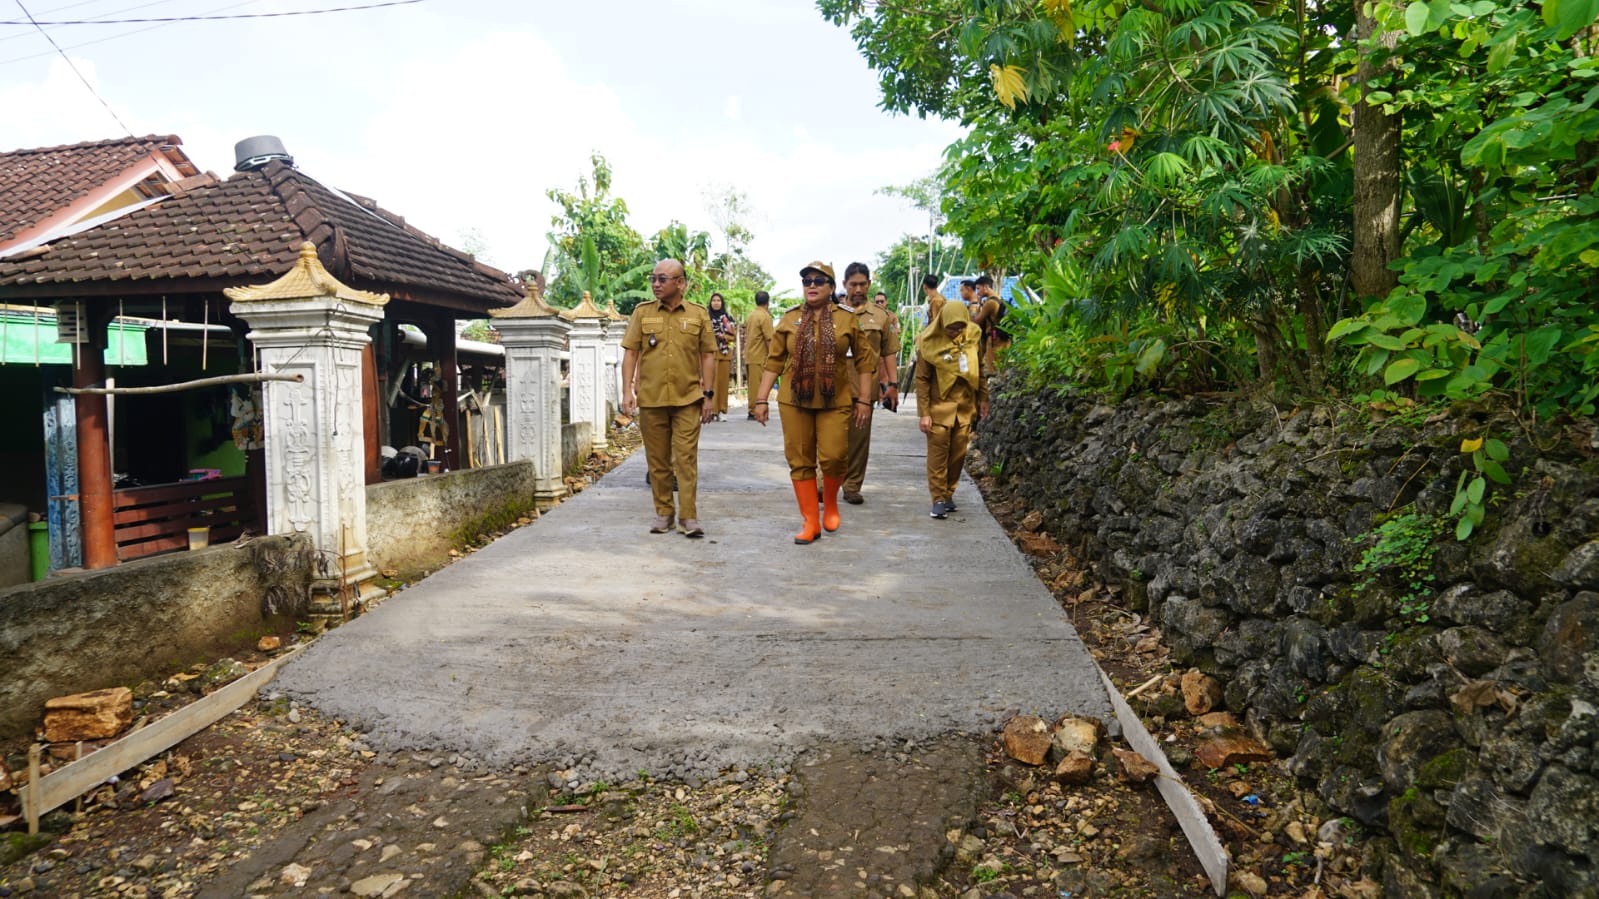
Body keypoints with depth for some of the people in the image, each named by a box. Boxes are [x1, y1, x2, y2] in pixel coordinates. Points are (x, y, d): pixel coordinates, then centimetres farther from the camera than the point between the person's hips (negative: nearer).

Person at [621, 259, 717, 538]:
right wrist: (627, 391, -3)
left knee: (687, 458, -3)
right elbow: (630, 353, 5)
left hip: (688, 399, -1)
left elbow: (707, 355, 6)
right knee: (657, 460, 8)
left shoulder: (699, 314, 4)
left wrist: (708, 394, 2)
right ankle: (663, 513, 19)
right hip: (650, 399, 2)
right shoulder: (642, 313, 6)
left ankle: (689, 517, 1)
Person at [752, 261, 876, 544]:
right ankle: (810, 521, 14)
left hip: (835, 402, -1)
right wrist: (761, 399, 3)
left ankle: (830, 502, 23)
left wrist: (863, 399, 2)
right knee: (800, 461, 3)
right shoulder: (790, 319, 5)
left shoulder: (846, 319, 2)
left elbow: (864, 361, 6)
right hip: (794, 401, 1)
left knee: (834, 457, -8)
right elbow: (774, 361, 6)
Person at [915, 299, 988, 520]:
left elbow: (980, 368, 12)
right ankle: (938, 499, 2)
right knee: (938, 452, -4)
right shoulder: (930, 342, -11)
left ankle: (948, 493, 21)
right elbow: (922, 379, -9)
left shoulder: (972, 336, 1)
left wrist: (983, 398, 12)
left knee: (959, 452, 7)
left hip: (965, 406, 4)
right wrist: (924, 412, -12)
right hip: (939, 405, -4)